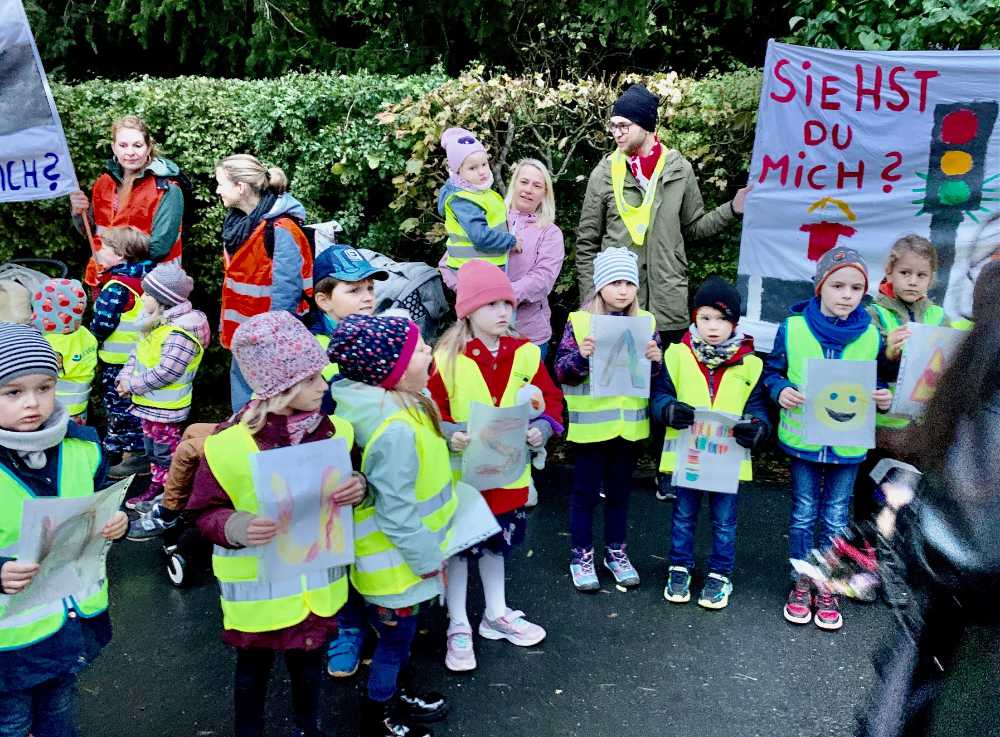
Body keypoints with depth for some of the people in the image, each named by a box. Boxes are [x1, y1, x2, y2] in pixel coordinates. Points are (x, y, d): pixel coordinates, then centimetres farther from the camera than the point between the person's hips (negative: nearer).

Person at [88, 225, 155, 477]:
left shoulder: (117, 287, -23)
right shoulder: (139, 279, 5)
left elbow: (102, 324, -24)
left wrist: (93, 335, -2)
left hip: (119, 361, -9)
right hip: (136, 355, 9)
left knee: (121, 405, 0)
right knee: (116, 403, 21)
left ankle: (138, 454, 5)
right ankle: (115, 445, 35)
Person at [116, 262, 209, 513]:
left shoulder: (180, 333, -26)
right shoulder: (157, 322, 6)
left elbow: (164, 372, -28)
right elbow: (138, 352, 14)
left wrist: (131, 385, -18)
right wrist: (125, 377, -2)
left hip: (166, 408, -9)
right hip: (150, 403, 9)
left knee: (166, 451, 4)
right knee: (152, 448, 22)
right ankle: (156, 485, 38)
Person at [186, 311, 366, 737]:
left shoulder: (333, 432, -8)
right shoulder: (229, 445, -21)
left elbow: (347, 484, 9)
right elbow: (204, 512, -11)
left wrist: (359, 486, -15)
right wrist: (235, 527, -31)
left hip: (317, 583, 4)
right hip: (258, 588, -3)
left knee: (309, 661, 23)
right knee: (253, 667, 20)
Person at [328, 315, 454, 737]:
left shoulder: (395, 402, -4)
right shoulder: (394, 430, -36)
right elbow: (396, 512, -29)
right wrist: (428, 559, -16)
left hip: (402, 556, 9)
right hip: (395, 562, -9)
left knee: (401, 636, 29)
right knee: (394, 641, 15)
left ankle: (402, 695, 51)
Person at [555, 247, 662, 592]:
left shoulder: (646, 323, 2)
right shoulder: (579, 322, -8)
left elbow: (655, 377, 7)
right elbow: (562, 373, -8)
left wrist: (656, 360, -14)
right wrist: (581, 356, -26)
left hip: (630, 424, 3)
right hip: (590, 426, -3)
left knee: (619, 491, 17)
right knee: (585, 491, 9)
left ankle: (616, 551, 31)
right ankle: (581, 554, 23)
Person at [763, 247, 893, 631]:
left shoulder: (871, 336, -3)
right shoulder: (792, 328, -9)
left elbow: (880, 381, 11)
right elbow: (771, 371, 3)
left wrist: (885, 399, -9)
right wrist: (780, 391, -17)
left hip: (848, 442, 1)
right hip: (802, 438, -1)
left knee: (836, 519, 11)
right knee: (803, 513, 11)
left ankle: (827, 589, 28)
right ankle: (800, 584, 28)